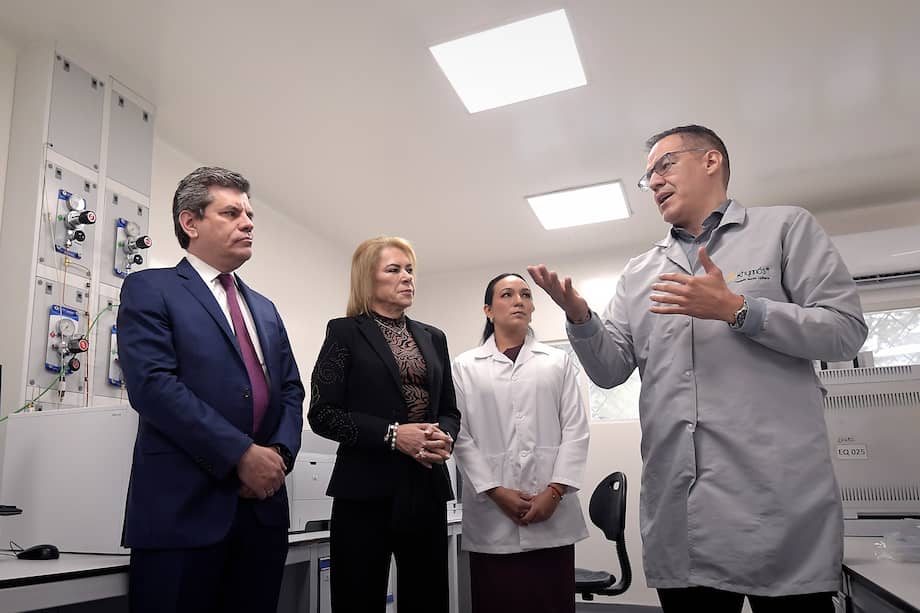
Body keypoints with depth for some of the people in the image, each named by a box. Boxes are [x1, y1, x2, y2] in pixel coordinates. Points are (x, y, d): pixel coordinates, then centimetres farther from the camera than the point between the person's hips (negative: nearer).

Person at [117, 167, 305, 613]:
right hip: (182, 507, -5)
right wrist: (242, 454, -16)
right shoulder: (150, 289, 0)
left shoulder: (264, 309, 19)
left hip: (262, 505, 6)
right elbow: (152, 385, -14)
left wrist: (280, 452, -6)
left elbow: (291, 390, 14)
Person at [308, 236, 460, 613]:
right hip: (368, 491, -4)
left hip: (427, 488, 5)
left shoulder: (432, 337, 14)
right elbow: (322, 414, -7)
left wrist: (445, 437, -6)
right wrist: (392, 434, -17)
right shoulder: (346, 332, 0)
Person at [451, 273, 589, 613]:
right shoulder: (465, 366, 7)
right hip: (492, 515, -1)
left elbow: (575, 430, 3)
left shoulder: (558, 361, 10)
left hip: (551, 513, 1)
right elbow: (461, 435, 0)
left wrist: (554, 491, -7)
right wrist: (497, 491, -9)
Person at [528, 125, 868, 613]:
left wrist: (737, 309, -13)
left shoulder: (786, 228, 7)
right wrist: (580, 318, -8)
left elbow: (845, 330, -2)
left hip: (777, 497, -3)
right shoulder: (637, 274, 17)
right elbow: (611, 369, 11)